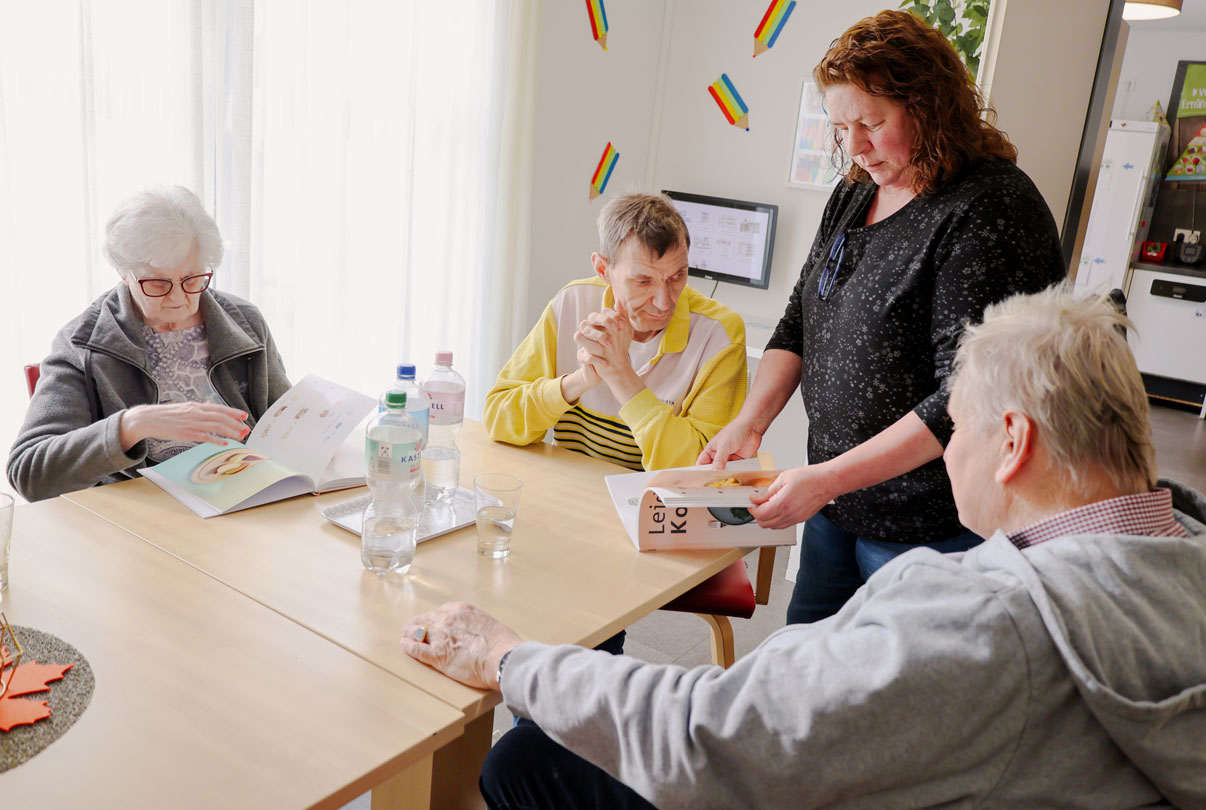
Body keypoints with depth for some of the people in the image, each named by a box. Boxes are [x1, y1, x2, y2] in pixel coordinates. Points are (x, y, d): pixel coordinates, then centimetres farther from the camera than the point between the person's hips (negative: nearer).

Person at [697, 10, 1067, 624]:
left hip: (931, 527, -7)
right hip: (835, 503, 8)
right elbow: (798, 324, 11)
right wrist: (749, 422, -5)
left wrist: (827, 478, -25)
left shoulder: (992, 209, -18)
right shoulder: (855, 194, 7)